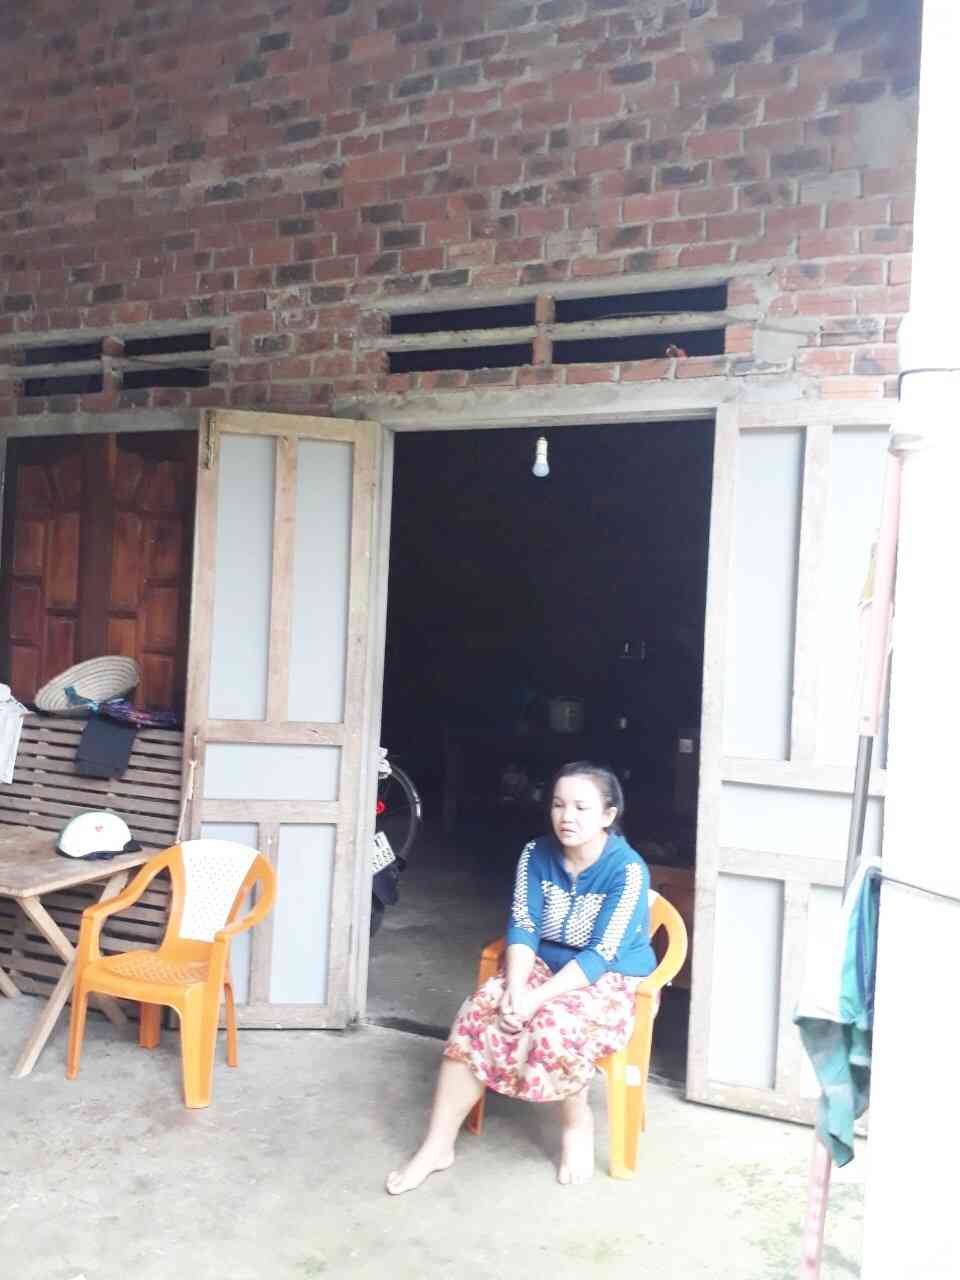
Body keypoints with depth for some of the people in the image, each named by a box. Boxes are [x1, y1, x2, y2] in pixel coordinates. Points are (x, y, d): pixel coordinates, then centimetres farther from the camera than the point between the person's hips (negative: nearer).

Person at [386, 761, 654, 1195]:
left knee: (552, 1025, -34)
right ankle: (437, 1146, -10)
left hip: (612, 983, -4)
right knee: (478, 1013, -22)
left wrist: (536, 998, -31)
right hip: (545, 966, 5)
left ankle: (577, 1124, -3)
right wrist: (515, 987, -26)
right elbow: (522, 928, -8)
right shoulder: (537, 854, -6)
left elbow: (601, 956, -24)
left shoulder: (627, 870, -20)